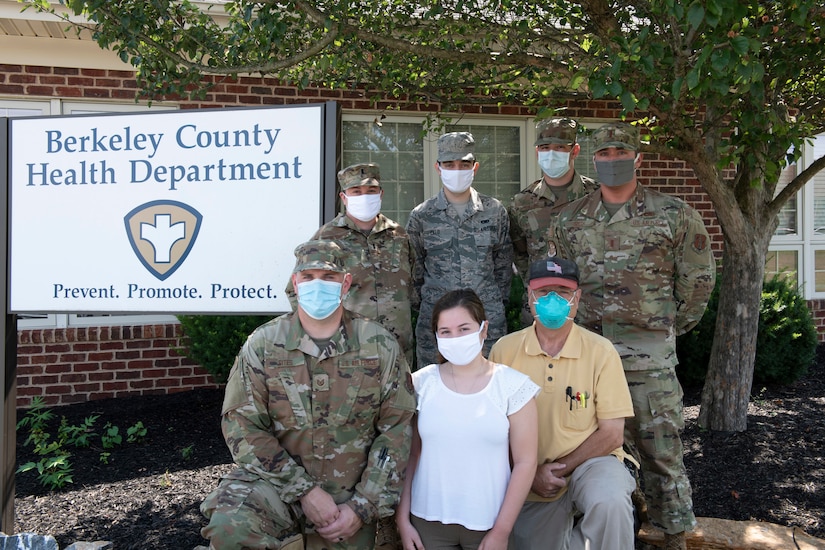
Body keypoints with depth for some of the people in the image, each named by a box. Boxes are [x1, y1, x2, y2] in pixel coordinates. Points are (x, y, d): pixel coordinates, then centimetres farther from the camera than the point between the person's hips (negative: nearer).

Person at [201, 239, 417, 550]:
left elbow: (397, 429, -3)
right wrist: (305, 491, -16)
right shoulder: (262, 345, -6)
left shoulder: (380, 346, -4)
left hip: (348, 498, 1)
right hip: (276, 483, -1)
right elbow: (242, 425, -9)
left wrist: (363, 507, -9)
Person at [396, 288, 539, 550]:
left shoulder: (513, 386, -8)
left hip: (488, 523, -1)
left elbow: (525, 462, -6)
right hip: (428, 520, 2)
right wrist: (403, 520, 0)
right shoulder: (421, 384, -4)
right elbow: (408, 455, 1)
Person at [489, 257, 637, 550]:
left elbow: (611, 434, -8)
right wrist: (531, 474, -13)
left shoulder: (600, 350, -9)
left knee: (610, 502, -32)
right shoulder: (504, 349, -6)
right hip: (528, 484, 3)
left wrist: (559, 470, -15)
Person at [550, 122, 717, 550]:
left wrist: (672, 326, 8)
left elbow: (698, 278, 5)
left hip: (650, 356, -3)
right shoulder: (570, 220, 6)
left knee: (660, 449, 5)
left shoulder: (673, 215, -2)